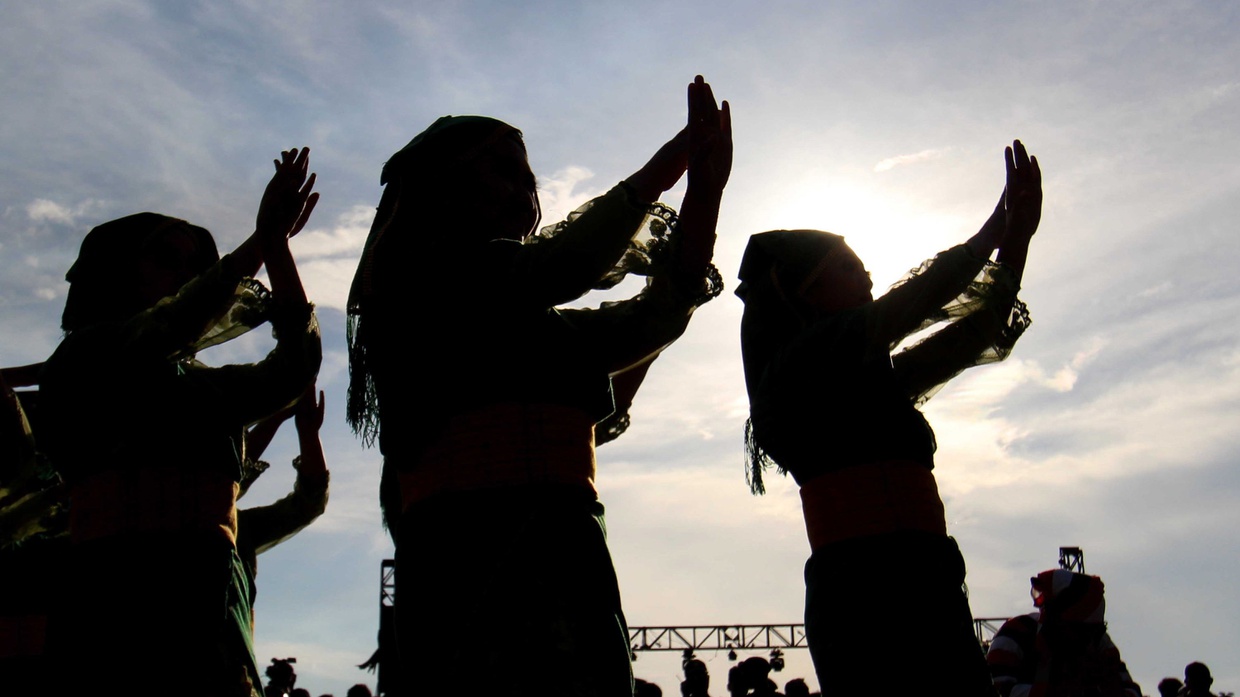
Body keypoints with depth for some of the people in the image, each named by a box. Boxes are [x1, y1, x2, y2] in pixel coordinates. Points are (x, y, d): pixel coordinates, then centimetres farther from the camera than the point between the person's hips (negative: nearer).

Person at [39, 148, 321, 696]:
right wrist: (259, 243, -7)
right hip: (118, 580, -4)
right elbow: (162, 331, -6)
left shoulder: (209, 386, 24)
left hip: (211, 584, 5)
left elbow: (295, 365, 9)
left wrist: (279, 249, 1)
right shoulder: (85, 354, 13)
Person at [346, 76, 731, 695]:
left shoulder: (539, 327, 30)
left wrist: (705, 186, 15)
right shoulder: (420, 268, 9)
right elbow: (564, 265, -1)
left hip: (563, 561, 7)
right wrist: (668, 163, 11)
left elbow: (656, 316, 20)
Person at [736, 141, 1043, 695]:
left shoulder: (870, 377, 26)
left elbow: (972, 336, 29)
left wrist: (1014, 242, 26)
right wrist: (995, 234, 17)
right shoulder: (804, 359, 1)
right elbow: (914, 305, 2)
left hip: (922, 585, 9)